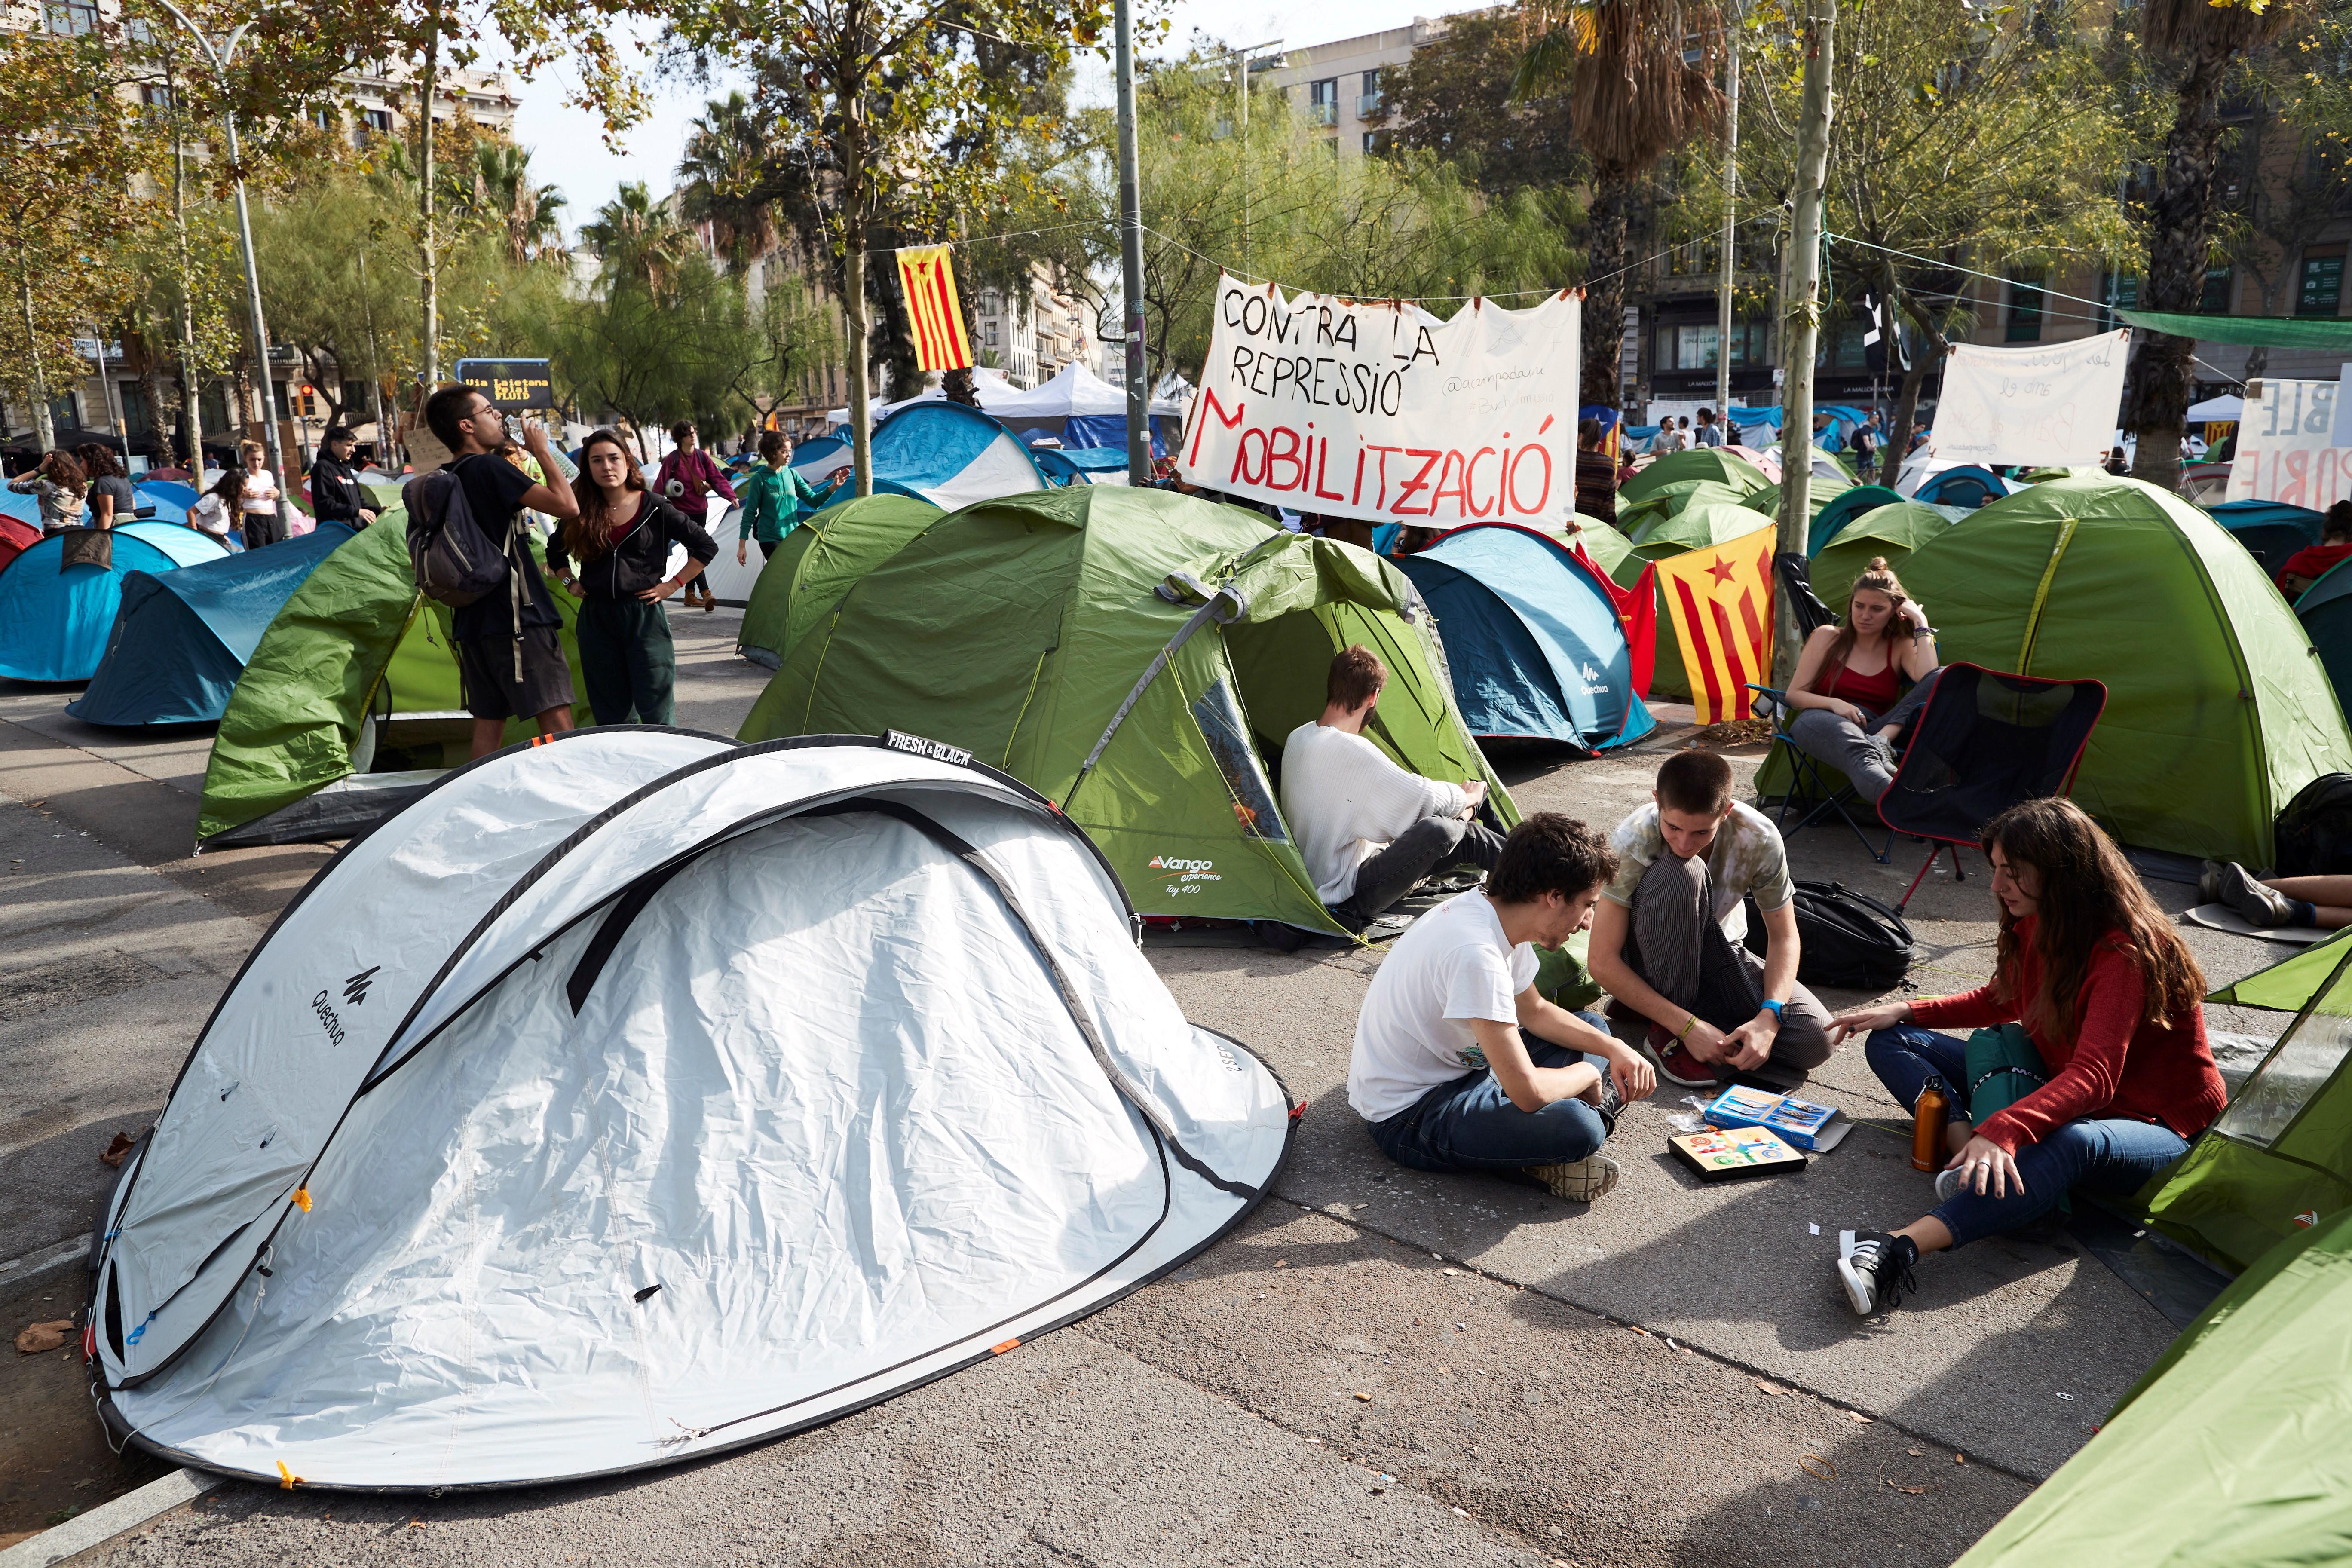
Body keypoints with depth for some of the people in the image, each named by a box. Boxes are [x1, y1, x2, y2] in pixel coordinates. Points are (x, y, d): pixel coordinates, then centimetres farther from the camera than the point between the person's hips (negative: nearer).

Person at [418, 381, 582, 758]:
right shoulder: (490, 468, -13)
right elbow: (567, 506, -18)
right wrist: (541, 450, -6)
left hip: (470, 623, 9)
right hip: (516, 620, -9)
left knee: (488, 721, 12)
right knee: (556, 720, -10)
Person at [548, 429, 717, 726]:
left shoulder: (654, 510, -3)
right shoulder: (581, 514, 6)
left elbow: (706, 547, 0)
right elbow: (555, 552, 25)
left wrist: (674, 584, -3)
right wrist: (570, 583, 11)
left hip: (644, 616, -3)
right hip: (596, 619, 3)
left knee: (657, 711, -3)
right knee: (611, 716, 9)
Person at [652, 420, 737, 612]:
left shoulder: (702, 456, 5)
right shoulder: (673, 459, -10)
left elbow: (717, 478, 4)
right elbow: (660, 486, -10)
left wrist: (731, 496, -7)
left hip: (701, 510, 6)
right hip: (682, 511, -6)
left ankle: (690, 594, 20)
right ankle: (706, 594, -21)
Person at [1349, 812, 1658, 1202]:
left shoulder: (1488, 909, -1)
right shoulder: (1476, 952, -31)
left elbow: (1534, 1012, 16)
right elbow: (1528, 1092, -33)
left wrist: (1615, 1049, 2)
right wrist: (1589, 1073, -12)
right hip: (1408, 1116, -11)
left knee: (1593, 1028, 17)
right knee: (1576, 1128, -34)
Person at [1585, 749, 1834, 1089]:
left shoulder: (1759, 838, -22)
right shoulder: (1632, 842, -29)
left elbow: (1784, 937, -10)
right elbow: (1602, 961, -27)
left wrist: (1768, 1019, -28)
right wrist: (1688, 1027, -33)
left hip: (1720, 954, 3)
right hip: (1653, 958, -3)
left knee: (1814, 1039, -23)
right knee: (1681, 874, -35)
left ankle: (1652, 1006, -4)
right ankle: (1667, 1036, -19)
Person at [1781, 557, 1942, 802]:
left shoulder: (1902, 647, 15)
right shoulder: (1827, 637, 13)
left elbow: (1930, 680, -8)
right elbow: (1794, 694, 8)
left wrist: (1922, 625, -2)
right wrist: (1834, 704, -12)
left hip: (1875, 728, 3)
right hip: (1821, 724, -3)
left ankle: (1881, 742, -39)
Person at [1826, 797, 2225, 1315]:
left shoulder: (2126, 952, -27)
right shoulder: (2034, 926, -2)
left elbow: (2093, 1078, -38)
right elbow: (2002, 1001, 18)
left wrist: (2002, 1131, -52)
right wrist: (1906, 1011, 6)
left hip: (2159, 1130, -8)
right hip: (2058, 1092, 9)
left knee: (2072, 1142, -47)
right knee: (1893, 1043, 1)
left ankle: (1896, 1253, -61)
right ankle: (1964, 1149, -28)